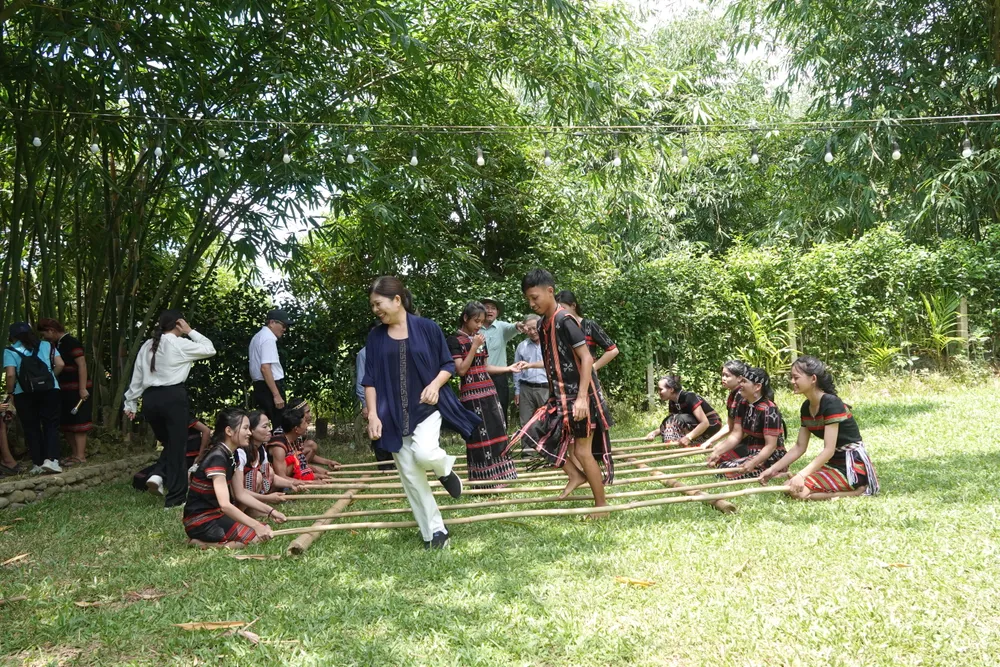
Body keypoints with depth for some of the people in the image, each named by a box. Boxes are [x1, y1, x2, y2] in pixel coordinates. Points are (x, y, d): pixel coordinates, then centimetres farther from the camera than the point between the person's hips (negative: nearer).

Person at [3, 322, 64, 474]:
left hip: (24, 394, -1)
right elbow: (60, 364, 1)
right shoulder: (46, 346, 10)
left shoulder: (10, 351, 2)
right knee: (51, 425, 5)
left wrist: (10, 392, 3)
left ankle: (38, 464, 8)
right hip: (49, 390, 1)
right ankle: (50, 459, -10)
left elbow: (11, 375, -9)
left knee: (31, 428, 8)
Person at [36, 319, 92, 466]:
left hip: (77, 389, -9)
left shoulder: (71, 342, -13)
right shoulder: (56, 345, 13)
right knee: (66, 423, 12)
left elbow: (82, 365, -18)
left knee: (77, 422, -6)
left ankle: (80, 456, -4)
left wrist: (83, 388, -23)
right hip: (65, 390, 9)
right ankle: (75, 454, 20)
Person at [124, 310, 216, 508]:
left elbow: (137, 377, 14)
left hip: (150, 399, 6)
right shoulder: (180, 344, -4)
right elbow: (210, 349, 5)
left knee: (168, 443, 23)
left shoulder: (147, 346, 14)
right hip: (173, 397, -6)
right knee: (178, 446, 3)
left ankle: (158, 475, -2)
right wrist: (190, 332, 9)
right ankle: (175, 498, 5)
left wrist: (130, 403, 19)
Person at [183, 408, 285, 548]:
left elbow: (240, 494, 11)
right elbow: (225, 505, -33)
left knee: (265, 530, 5)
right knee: (258, 537, -18)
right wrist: (256, 526, -38)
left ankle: (210, 539, 6)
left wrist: (270, 511, 3)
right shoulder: (217, 458, -24)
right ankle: (203, 542, -9)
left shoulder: (231, 455, 6)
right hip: (201, 522, -10)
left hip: (216, 515, 10)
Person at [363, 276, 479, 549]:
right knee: (410, 477, 2)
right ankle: (435, 532, 14)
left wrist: (435, 384, -16)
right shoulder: (376, 336, 2)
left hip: (427, 407, -3)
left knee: (424, 452, -29)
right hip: (393, 414, 3)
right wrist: (373, 414, -6)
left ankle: (445, 469, 7)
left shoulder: (428, 328, -5)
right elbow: (370, 379, 3)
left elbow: (448, 364, 2)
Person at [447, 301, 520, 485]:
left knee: (497, 432, 7)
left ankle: (498, 476, 15)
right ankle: (485, 481, 2)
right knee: (480, 437, -5)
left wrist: (508, 369, 9)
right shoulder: (455, 341, -8)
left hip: (489, 392, 7)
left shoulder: (480, 339, 14)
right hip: (472, 395, -7)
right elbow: (461, 370, -15)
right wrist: (474, 347, -16)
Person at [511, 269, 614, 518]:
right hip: (560, 395, 9)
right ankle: (576, 475, 19)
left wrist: (582, 397, -26)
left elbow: (586, 358, -21)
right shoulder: (543, 324, 7)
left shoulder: (564, 321, -18)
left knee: (582, 451, -2)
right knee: (536, 434, 7)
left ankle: (601, 504, 14)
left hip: (579, 395, -9)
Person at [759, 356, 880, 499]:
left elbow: (829, 450, -25)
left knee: (799, 490, -22)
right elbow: (800, 447, 9)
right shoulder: (806, 407, 5)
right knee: (789, 486, -3)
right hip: (835, 463, 9)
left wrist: (802, 475, -33)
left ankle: (858, 489, -8)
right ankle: (845, 488, 6)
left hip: (853, 465, -9)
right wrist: (773, 469, 3)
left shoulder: (831, 403, -21)